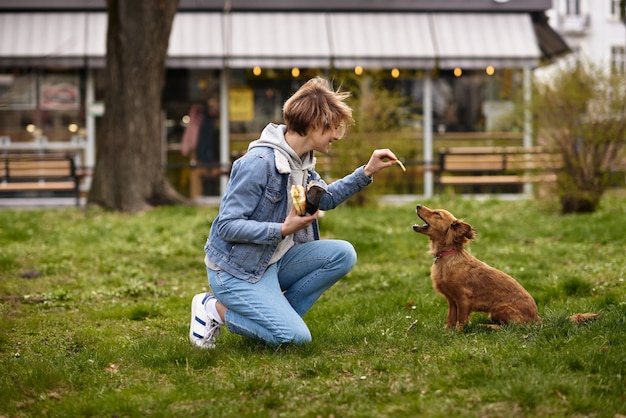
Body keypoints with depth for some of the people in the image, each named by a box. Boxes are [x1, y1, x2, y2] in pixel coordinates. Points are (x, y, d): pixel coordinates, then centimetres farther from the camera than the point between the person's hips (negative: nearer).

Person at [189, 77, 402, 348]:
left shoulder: (301, 161, 3)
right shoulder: (259, 163, -25)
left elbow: (326, 198, 22)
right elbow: (227, 226, -25)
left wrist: (366, 172, 10)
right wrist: (283, 230, -32)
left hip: (274, 261, 9)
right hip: (236, 269, -9)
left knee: (343, 254, -9)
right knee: (296, 337, -19)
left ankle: (277, 315, 0)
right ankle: (216, 308, -1)